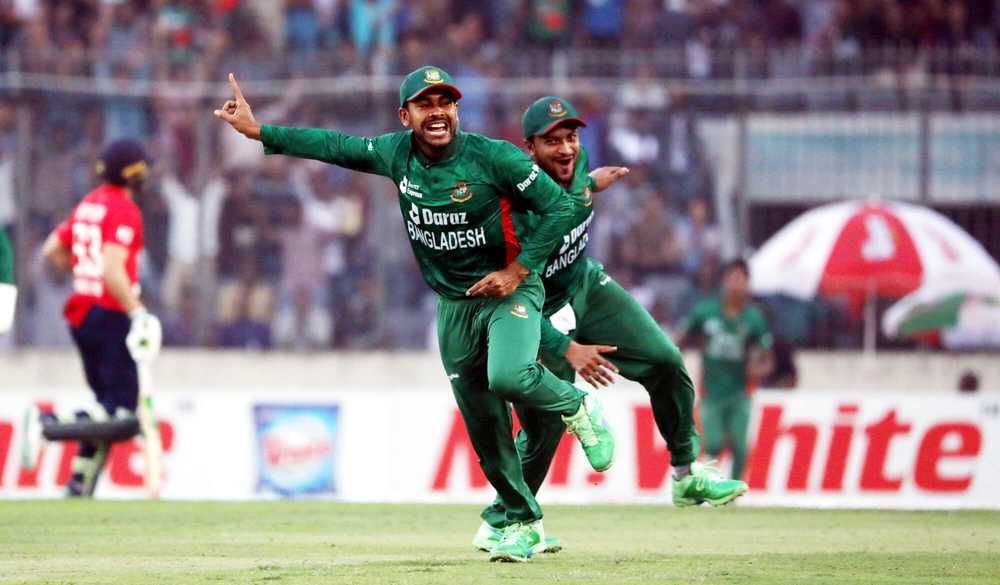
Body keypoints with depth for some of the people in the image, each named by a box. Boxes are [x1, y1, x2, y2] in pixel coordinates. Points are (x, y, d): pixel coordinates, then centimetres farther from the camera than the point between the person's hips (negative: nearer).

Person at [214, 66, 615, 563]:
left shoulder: (494, 157, -18)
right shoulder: (396, 153, -3)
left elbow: (559, 208, -14)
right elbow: (337, 146, 10)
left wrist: (518, 271, -19)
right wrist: (258, 131, 8)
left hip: (509, 292, -5)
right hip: (453, 304, 5)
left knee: (508, 376, -32)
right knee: (484, 427, 6)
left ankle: (575, 406, 0)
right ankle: (523, 524, 21)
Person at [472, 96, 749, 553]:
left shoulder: (577, 162, -14)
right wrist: (567, 351, -40)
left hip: (587, 286, 7)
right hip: (542, 316, -7)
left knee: (666, 363, -1)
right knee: (543, 431, -7)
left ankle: (687, 477, 13)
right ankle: (496, 525, 12)